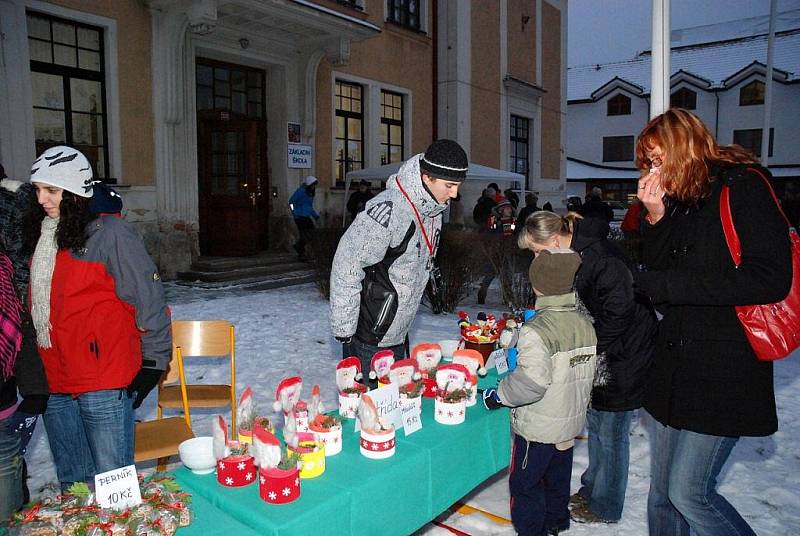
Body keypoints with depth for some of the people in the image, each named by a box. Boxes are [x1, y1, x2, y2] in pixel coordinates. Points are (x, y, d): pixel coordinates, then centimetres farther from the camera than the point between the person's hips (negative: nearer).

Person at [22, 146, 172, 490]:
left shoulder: (110, 233, -10)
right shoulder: (41, 236, 12)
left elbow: (149, 296, -9)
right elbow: (37, 305, 20)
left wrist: (153, 360, -7)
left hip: (105, 382, -7)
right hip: (55, 382, 7)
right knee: (72, 484, 19)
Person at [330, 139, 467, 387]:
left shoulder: (432, 210, 4)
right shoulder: (388, 210, -25)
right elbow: (346, 268, -23)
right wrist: (344, 330, -19)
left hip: (398, 337, 8)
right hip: (367, 340, -8)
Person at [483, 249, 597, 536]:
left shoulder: (536, 331, -26)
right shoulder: (585, 323, -2)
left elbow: (531, 382, -33)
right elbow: (589, 370, 5)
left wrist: (497, 395, -19)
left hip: (538, 428, -8)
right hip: (571, 424, 8)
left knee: (525, 483, 11)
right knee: (558, 480, 26)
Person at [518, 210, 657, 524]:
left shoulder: (598, 256, -25)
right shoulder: (576, 255, 7)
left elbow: (620, 305, -28)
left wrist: (594, 345, -19)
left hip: (625, 356, -9)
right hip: (602, 355, 9)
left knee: (611, 433, 4)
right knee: (596, 424, 18)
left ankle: (604, 508, 21)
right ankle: (591, 490, 35)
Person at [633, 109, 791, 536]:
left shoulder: (742, 185, -9)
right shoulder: (676, 202, 12)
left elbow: (772, 277, -20)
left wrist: (669, 285, -18)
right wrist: (656, 216, -3)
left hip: (723, 372, -7)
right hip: (673, 368, 7)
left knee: (688, 493, -2)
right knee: (662, 490, 15)